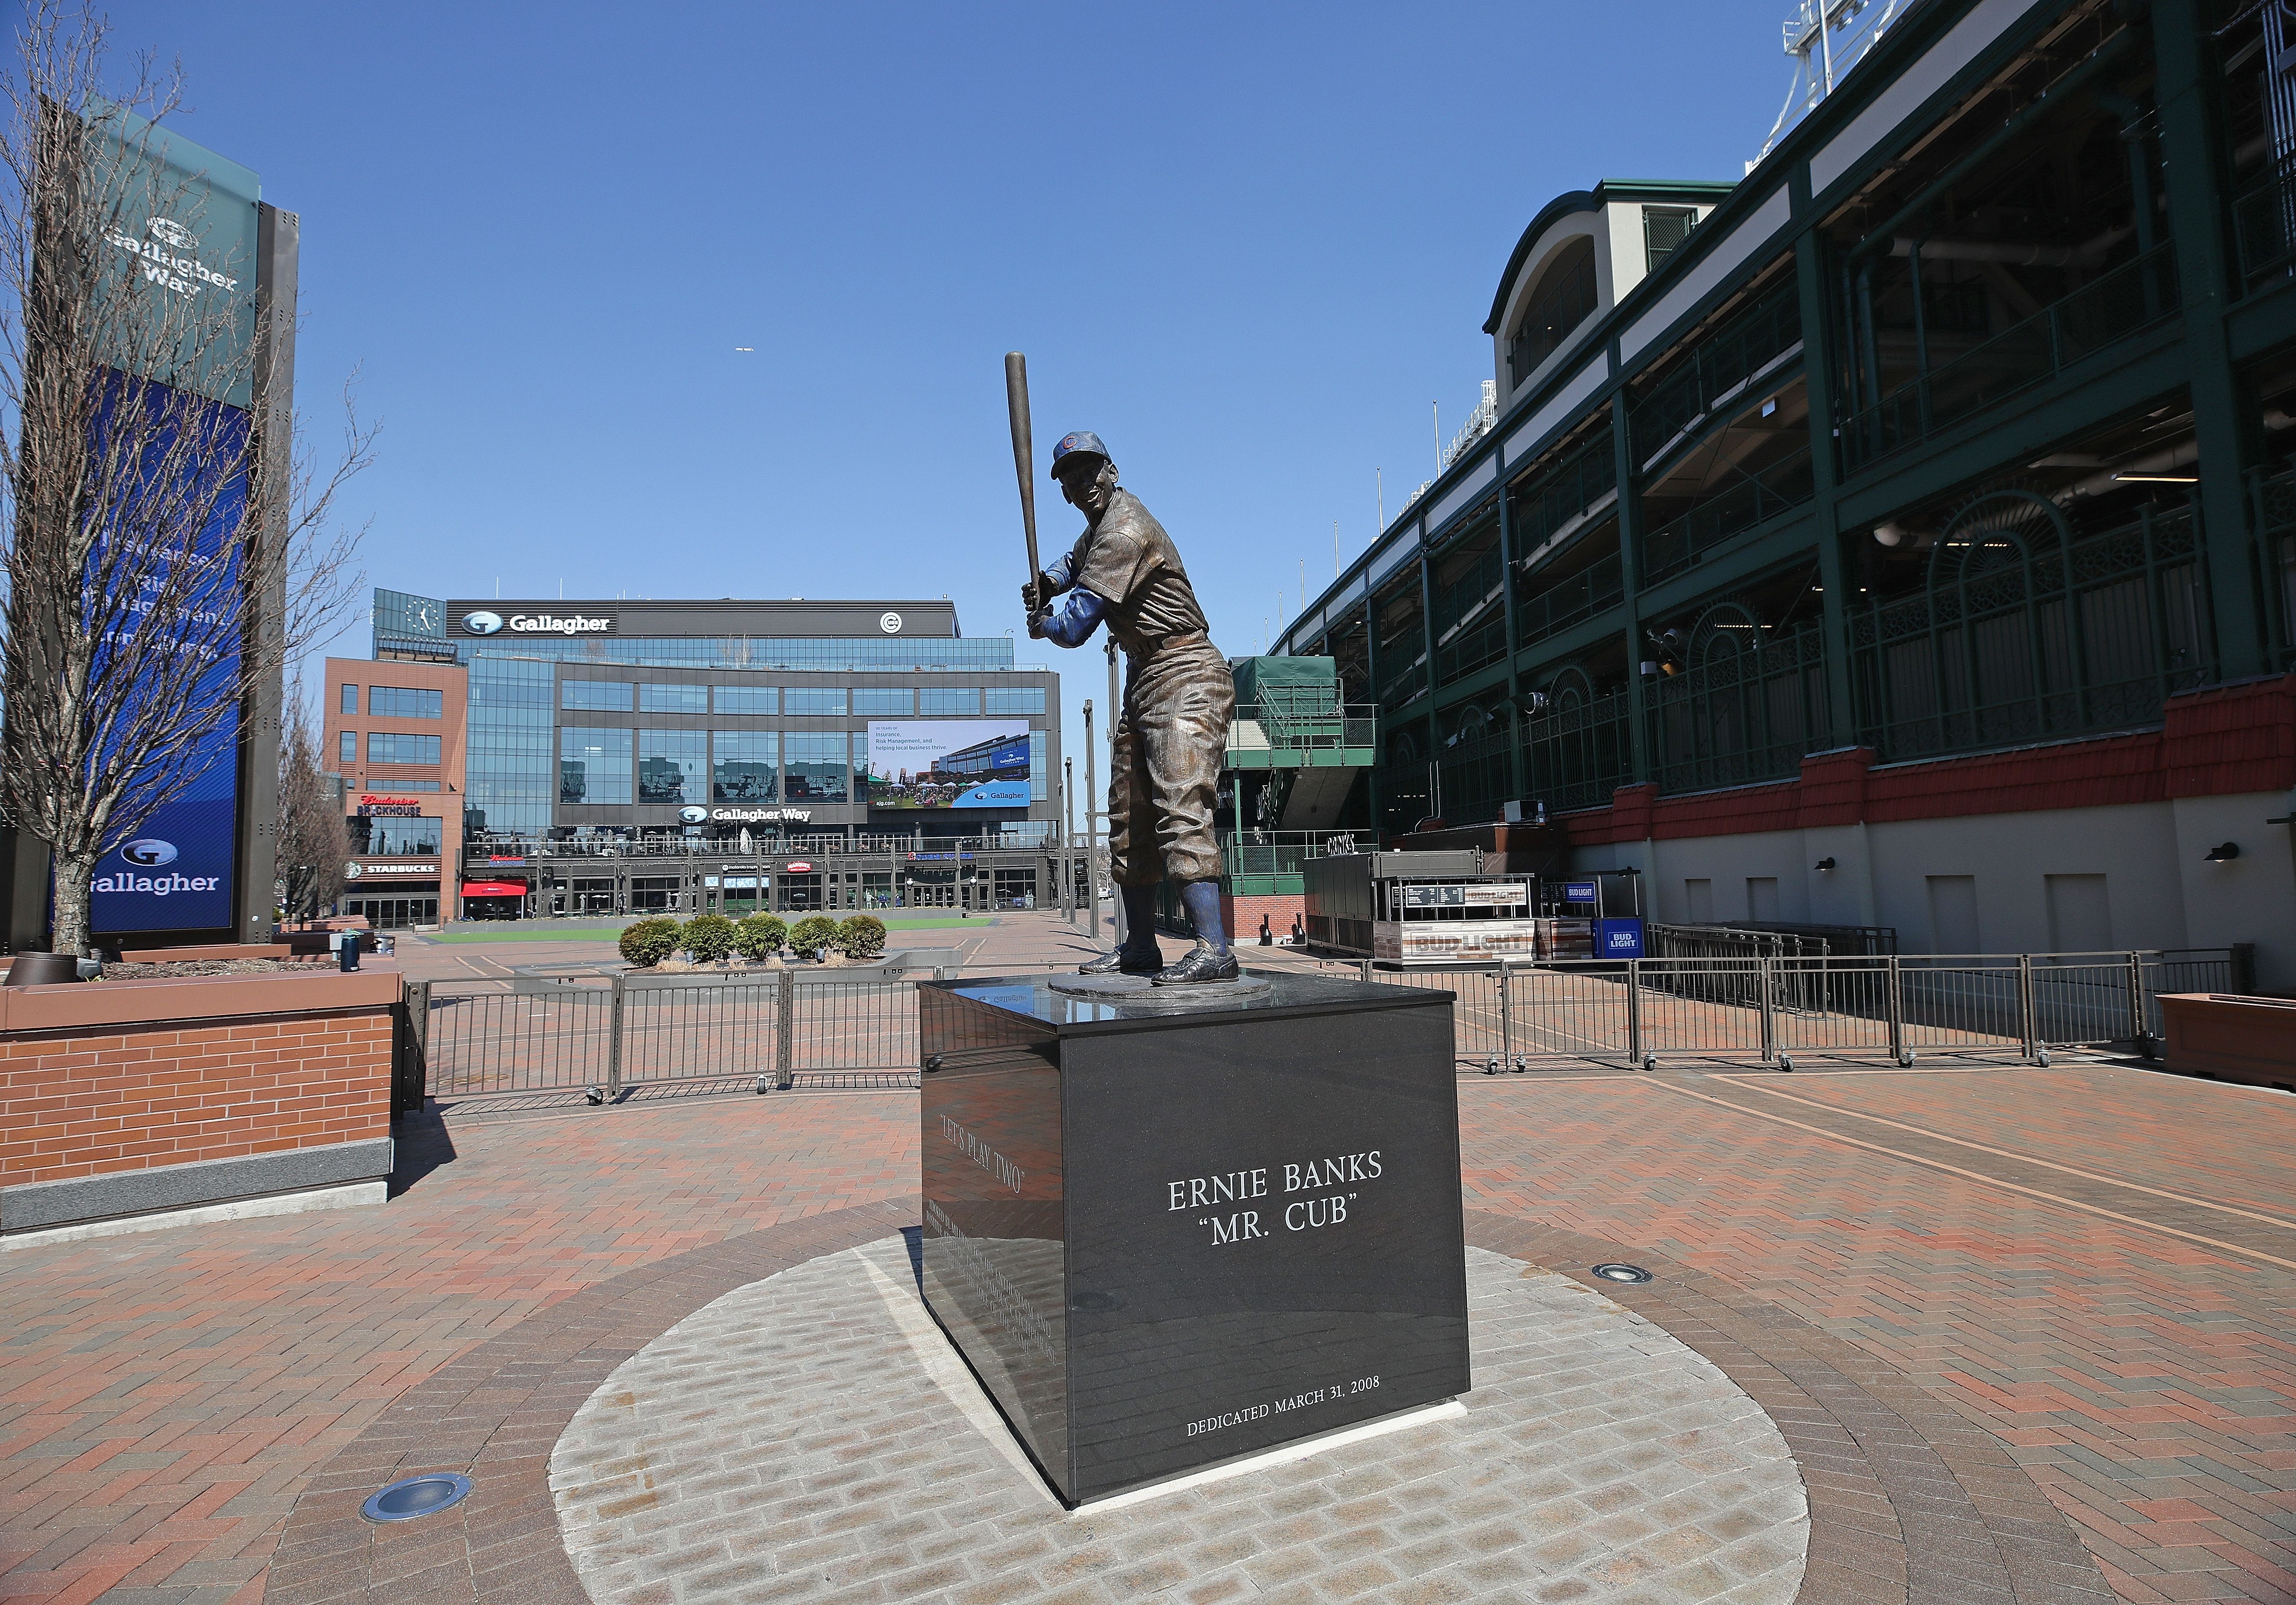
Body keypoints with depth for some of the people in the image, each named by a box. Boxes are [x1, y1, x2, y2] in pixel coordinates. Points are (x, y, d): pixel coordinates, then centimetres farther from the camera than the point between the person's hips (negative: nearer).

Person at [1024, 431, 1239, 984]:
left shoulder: (1125, 530, -16)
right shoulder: (1102, 523, 15)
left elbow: (1074, 628, -19)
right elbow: (1075, 564, 38)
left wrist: (1042, 625, 5)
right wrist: (1046, 584, 13)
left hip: (1184, 676, -10)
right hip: (1144, 680, 11)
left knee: (1180, 807, -23)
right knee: (1130, 817, 10)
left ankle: (1214, 949, -28)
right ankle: (1139, 947, 18)